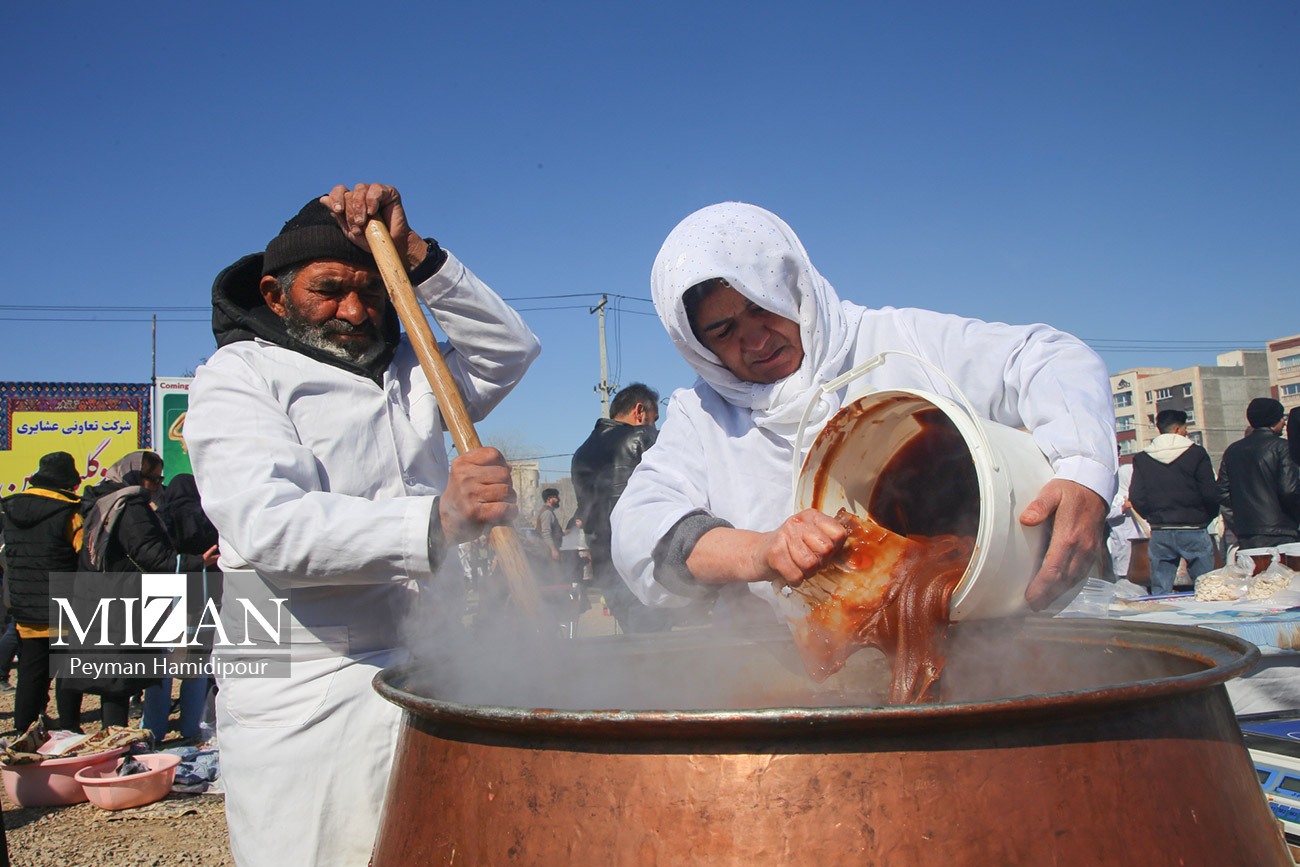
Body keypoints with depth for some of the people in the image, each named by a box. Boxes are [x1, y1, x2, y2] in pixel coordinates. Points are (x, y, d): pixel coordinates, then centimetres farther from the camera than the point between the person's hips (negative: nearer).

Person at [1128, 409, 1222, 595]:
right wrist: (1205, 518, 12)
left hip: (1159, 533, 3)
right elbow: (1211, 494, -7)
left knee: (1159, 593, 5)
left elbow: (1136, 498, -1)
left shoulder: (1141, 458, 3)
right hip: (1193, 531, -3)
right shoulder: (1196, 454, -4)